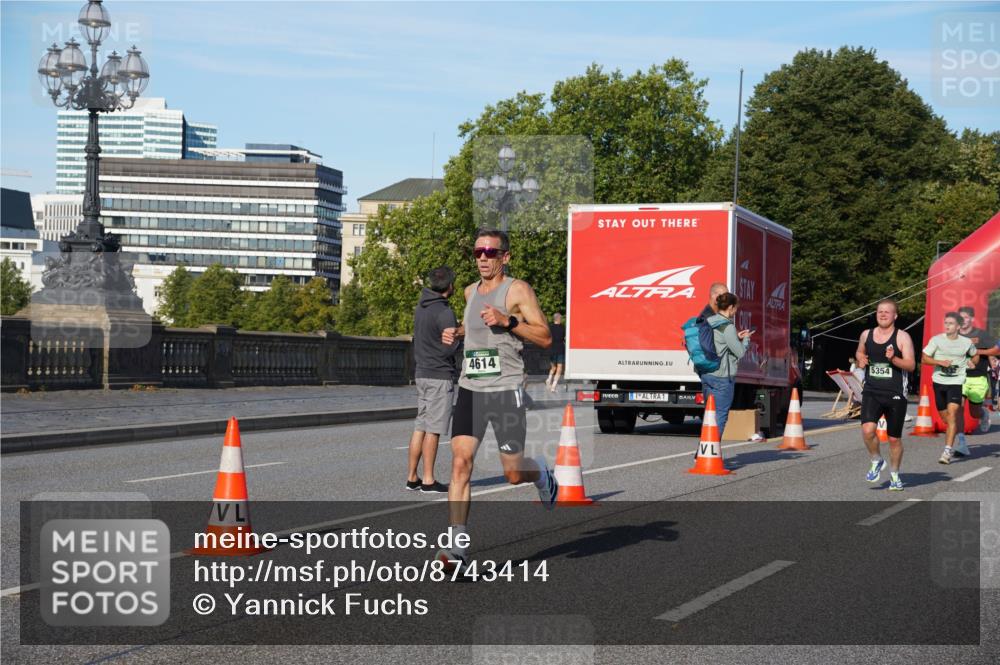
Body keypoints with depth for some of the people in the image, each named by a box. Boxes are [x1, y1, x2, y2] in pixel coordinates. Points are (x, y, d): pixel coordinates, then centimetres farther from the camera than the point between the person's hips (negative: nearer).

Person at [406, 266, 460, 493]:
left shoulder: (420, 308, 11)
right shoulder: (444, 312, -16)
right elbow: (451, 347, -17)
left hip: (421, 373, 8)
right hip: (440, 376, -8)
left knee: (420, 427, 11)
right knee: (433, 429, -4)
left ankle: (412, 477, 13)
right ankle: (428, 480, -1)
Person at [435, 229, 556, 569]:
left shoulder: (517, 289, -5)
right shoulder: (470, 291, 14)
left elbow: (545, 338, -9)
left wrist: (507, 321, -20)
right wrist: (457, 332, 15)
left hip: (506, 390, -5)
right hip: (470, 388, 5)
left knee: (514, 474, 3)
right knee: (460, 462, -11)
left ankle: (542, 475, 40)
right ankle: (456, 547, -14)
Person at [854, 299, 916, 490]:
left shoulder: (902, 337, -4)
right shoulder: (866, 335, 8)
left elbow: (911, 365, -10)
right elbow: (859, 353, 27)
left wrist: (893, 359, -26)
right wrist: (860, 360, 5)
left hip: (895, 395, -2)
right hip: (872, 392, 2)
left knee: (894, 438, 7)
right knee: (867, 430, -20)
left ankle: (894, 474, 28)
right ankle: (877, 461, 7)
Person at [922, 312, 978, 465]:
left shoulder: (966, 342, 1)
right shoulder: (936, 340, -3)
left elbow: (976, 355, 22)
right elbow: (924, 359, -1)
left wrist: (972, 362, 0)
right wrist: (940, 362, -16)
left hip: (956, 383, -2)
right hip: (939, 382, 2)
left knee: (952, 413, -17)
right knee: (944, 416, 11)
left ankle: (947, 451, -20)